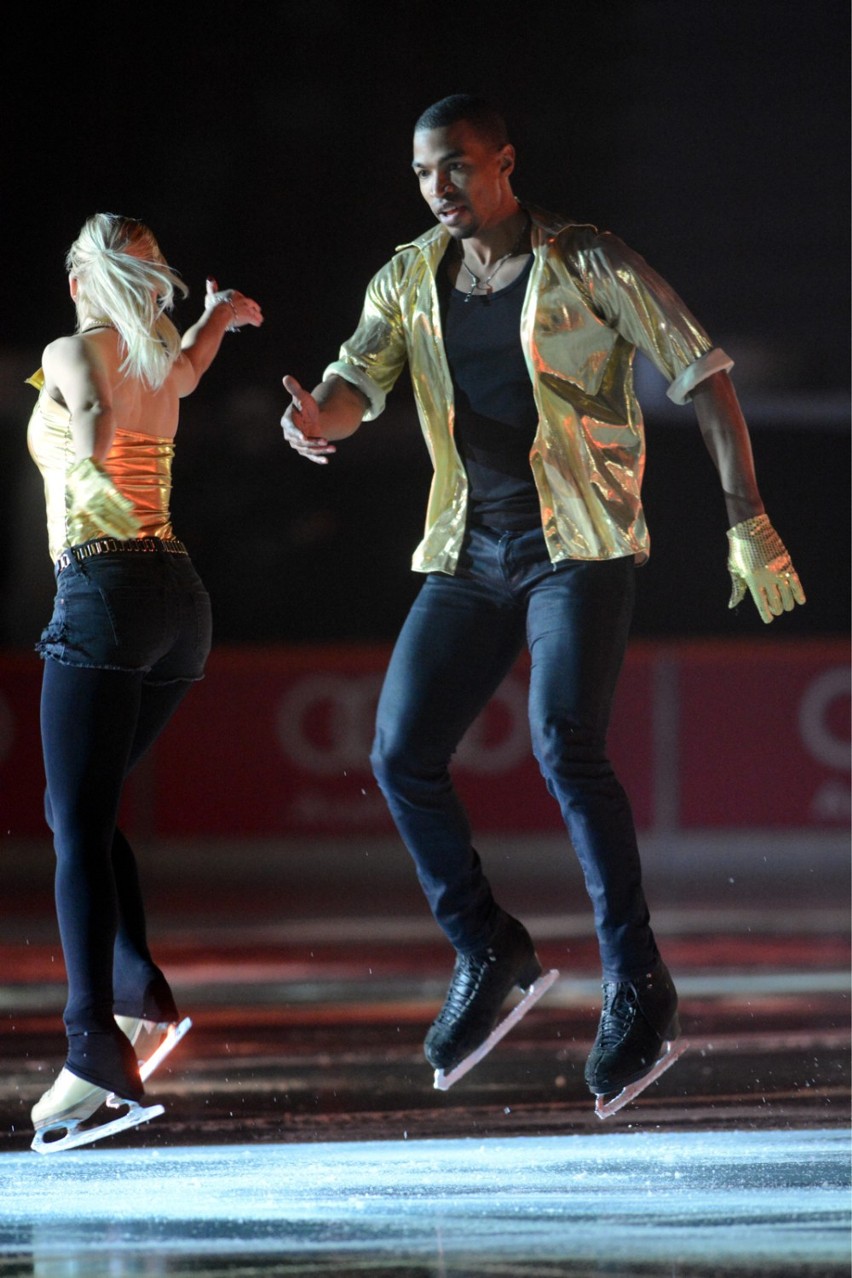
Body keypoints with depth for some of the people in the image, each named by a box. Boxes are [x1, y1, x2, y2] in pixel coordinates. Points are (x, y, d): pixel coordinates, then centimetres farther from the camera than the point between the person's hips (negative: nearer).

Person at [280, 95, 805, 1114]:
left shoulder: (589, 265, -5)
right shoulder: (409, 280, 8)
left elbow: (702, 377, -5)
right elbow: (355, 385, -2)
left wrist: (747, 523, -12)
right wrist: (312, 417, -28)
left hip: (579, 544, -5)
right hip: (469, 556, 6)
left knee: (564, 747, -22)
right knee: (400, 755, -3)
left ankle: (636, 986, -16)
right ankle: (488, 954, 16)